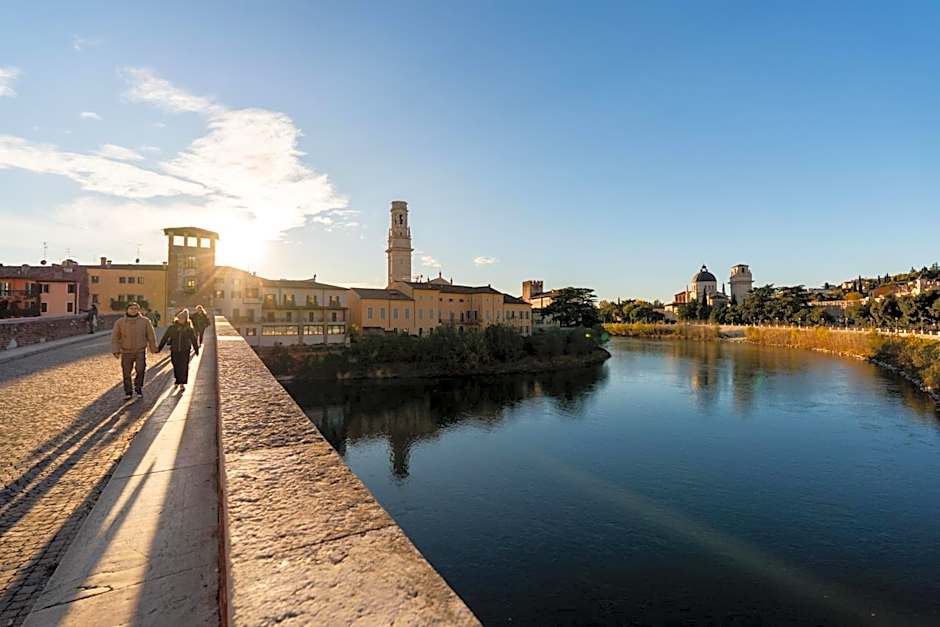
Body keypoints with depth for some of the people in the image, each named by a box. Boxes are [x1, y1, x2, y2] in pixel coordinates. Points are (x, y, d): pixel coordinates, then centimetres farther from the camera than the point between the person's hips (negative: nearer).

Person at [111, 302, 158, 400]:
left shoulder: (145, 321, -2)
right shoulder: (120, 322, -1)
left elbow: (151, 336, 3)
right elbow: (115, 337, 2)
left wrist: (154, 349, 4)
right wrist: (115, 350, -6)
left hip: (140, 351, -1)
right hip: (126, 352, 1)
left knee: (140, 370, -8)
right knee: (126, 373, 4)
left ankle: (139, 389, 11)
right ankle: (128, 392, 18)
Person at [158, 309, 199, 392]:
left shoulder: (189, 329, -1)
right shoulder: (172, 328, -1)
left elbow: (193, 340, 6)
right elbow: (165, 338, 3)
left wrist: (196, 350, 9)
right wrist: (159, 348, 0)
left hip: (185, 351, -1)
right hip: (174, 351, 1)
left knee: (184, 367, -2)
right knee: (176, 367, 8)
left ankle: (182, 383, 8)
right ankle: (177, 381, 30)